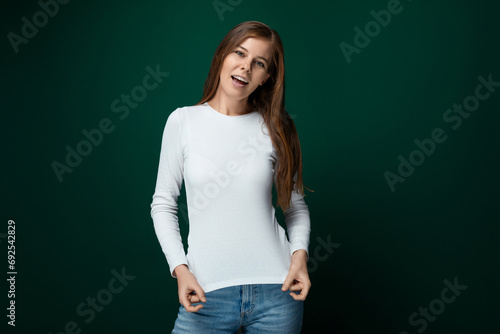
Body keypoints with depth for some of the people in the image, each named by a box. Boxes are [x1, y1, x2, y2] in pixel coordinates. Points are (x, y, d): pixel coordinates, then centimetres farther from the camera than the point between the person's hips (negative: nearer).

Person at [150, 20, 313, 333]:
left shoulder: (275, 129, 2)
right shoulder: (183, 121, -1)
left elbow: (297, 205, 9)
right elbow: (163, 204, 3)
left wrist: (300, 254, -8)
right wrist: (180, 268, -7)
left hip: (274, 288, 1)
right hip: (207, 292, -1)